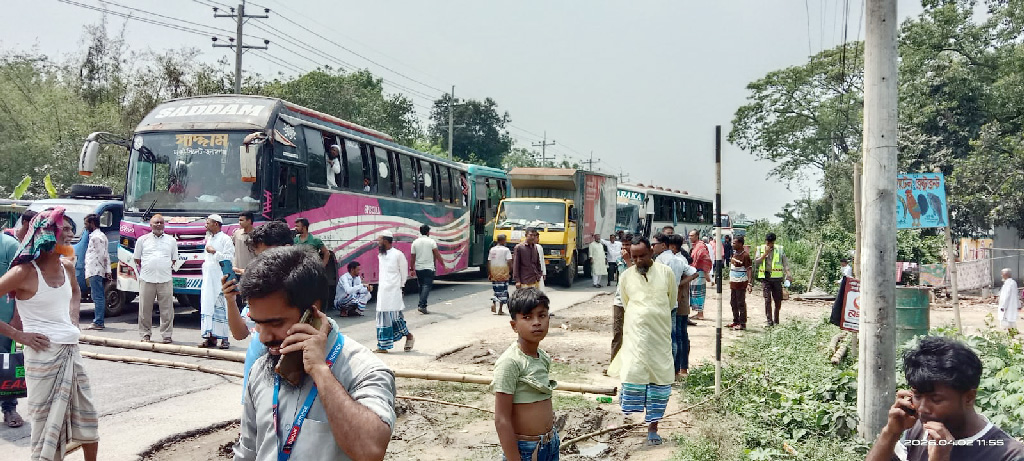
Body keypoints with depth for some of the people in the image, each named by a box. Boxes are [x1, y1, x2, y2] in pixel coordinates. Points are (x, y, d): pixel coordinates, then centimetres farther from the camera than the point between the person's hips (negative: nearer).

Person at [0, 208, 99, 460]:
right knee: (48, 425, 2)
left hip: (72, 352, 7)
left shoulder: (67, 268, 7)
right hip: (44, 355, -7)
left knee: (88, 418, 15)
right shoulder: (25, 272, -13)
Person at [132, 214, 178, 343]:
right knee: (145, 308, 2)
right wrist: (142, 271, 8)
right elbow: (137, 259, 14)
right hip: (147, 279, 0)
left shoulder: (171, 240, 13)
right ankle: (145, 334, 12)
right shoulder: (142, 240, 10)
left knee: (167, 309, -2)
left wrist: (167, 268, 10)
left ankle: (167, 335, 4)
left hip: (165, 280, 0)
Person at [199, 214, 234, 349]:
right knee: (207, 306, 3)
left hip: (220, 278, -8)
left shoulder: (225, 239, -5)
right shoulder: (209, 238, 19)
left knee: (220, 307, -7)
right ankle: (210, 337, 6)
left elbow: (229, 257, -14)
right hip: (208, 279, 8)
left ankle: (224, 338, -4)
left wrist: (214, 252, -16)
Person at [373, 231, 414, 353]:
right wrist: (380, 285, 13)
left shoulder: (398, 254, -9)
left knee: (395, 315, -6)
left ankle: (409, 336, 15)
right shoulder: (380, 255, 11)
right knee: (382, 317, 6)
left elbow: (404, 273, -2)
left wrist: (400, 286, 1)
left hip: (393, 291, -7)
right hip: (382, 291, 7)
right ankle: (383, 346, 9)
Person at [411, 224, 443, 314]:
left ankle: (422, 305, 18)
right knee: (427, 286, -6)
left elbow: (413, 257, 6)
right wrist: (443, 264, 0)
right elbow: (437, 255, -8)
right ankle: (422, 305, -19)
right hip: (429, 267, -4)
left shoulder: (415, 242, 4)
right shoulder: (431, 241, -5)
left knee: (421, 286, 15)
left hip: (419, 268, 4)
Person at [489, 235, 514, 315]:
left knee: (496, 290, 18)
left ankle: (494, 302, -6)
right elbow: (509, 262, -16)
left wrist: (489, 274, 11)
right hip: (503, 274, -4)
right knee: (503, 291, 5)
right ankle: (500, 309, 5)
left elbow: (489, 262, 5)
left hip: (494, 274, 4)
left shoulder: (492, 249, 5)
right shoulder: (506, 250, -8)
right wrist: (510, 273, -6)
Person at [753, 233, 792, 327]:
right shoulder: (760, 249, 6)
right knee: (767, 299, -9)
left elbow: (785, 262, 4)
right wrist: (765, 253, -10)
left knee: (778, 300, 6)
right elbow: (756, 263, -2)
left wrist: (788, 273, -11)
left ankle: (776, 320, 23)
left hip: (776, 277, 1)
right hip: (765, 277, -1)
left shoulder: (780, 249, 6)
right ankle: (769, 320, -7)